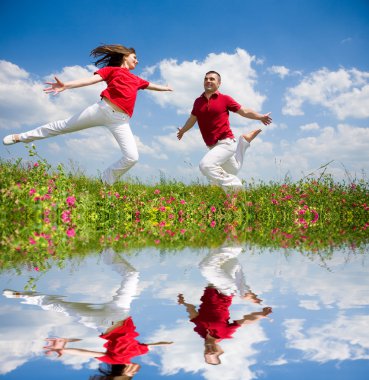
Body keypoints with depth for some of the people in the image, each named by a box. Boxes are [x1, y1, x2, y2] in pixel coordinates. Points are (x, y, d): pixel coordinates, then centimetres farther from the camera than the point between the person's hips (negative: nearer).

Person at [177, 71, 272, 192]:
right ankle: (244, 141, 37)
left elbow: (244, 112, 1)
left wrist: (261, 117, -5)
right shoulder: (198, 101, 7)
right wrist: (182, 130, 19)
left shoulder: (225, 99, -4)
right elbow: (192, 119, 23)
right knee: (233, 170, 23)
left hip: (226, 143, -6)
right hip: (212, 146, 6)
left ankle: (232, 186, -15)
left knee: (205, 165, -29)